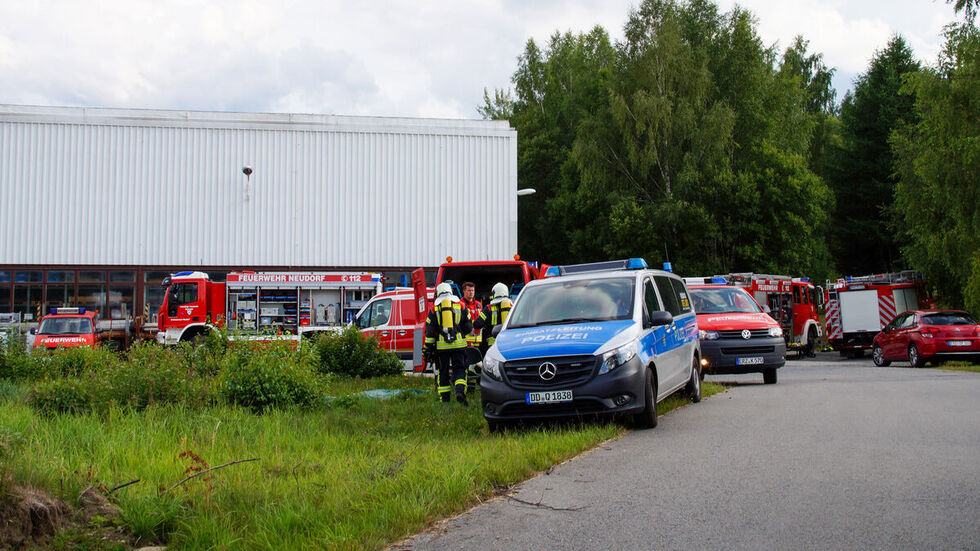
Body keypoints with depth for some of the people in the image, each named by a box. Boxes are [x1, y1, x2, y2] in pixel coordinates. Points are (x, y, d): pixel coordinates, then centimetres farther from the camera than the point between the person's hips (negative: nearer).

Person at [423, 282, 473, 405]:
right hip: (458, 344, 0)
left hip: (441, 345, 0)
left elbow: (429, 331, 2)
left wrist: (428, 348, 7)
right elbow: (469, 326, 11)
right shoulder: (460, 305, 6)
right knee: (459, 369, 3)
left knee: (443, 371, 10)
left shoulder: (434, 308, 4)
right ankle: (460, 391, -21)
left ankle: (444, 398, 11)